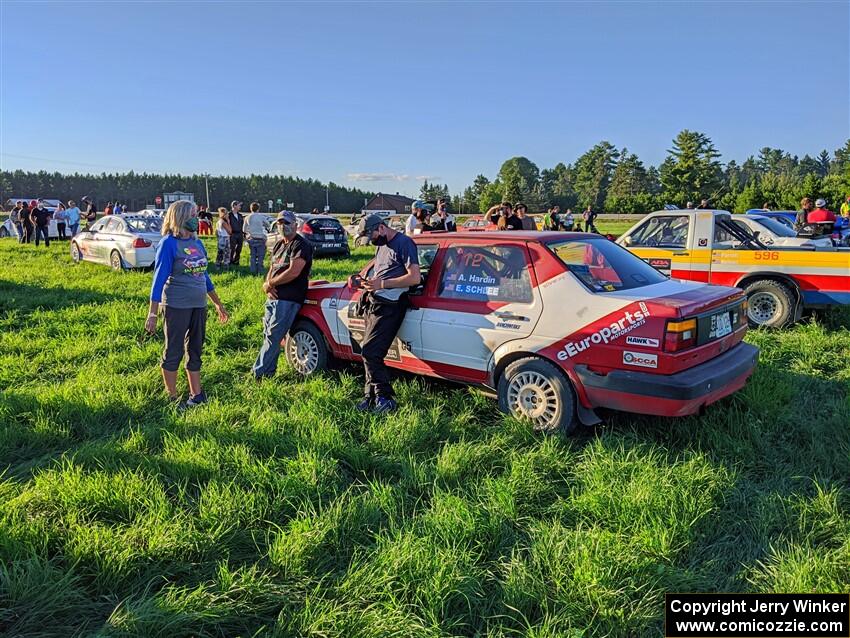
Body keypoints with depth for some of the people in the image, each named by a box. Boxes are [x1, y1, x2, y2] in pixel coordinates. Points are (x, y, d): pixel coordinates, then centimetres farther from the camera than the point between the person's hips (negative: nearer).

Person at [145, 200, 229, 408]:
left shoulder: (197, 243, 9)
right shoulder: (169, 243, -11)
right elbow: (159, 278, -13)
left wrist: (218, 304, 21)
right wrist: (152, 314, -16)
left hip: (199, 305, 7)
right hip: (177, 306, -7)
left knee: (195, 352, 14)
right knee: (173, 352, 5)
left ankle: (196, 395, 26)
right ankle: (172, 398, 17)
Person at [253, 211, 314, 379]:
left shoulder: (301, 245, -9)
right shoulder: (278, 245, 19)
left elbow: (293, 272, -20)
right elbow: (271, 269, 19)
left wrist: (270, 283, -10)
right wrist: (268, 285, -3)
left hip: (288, 299, -9)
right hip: (273, 297, 9)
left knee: (272, 337, -8)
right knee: (268, 335, 11)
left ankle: (258, 374, -4)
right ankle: (268, 372, 20)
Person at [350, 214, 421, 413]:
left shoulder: (403, 243, -8)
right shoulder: (382, 245, 21)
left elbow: (415, 277, -16)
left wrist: (382, 284, -18)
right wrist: (363, 282, 10)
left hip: (388, 307, -9)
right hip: (374, 304, 9)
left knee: (369, 351, -14)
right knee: (370, 352, 8)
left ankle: (385, 399, -5)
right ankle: (372, 395, 17)